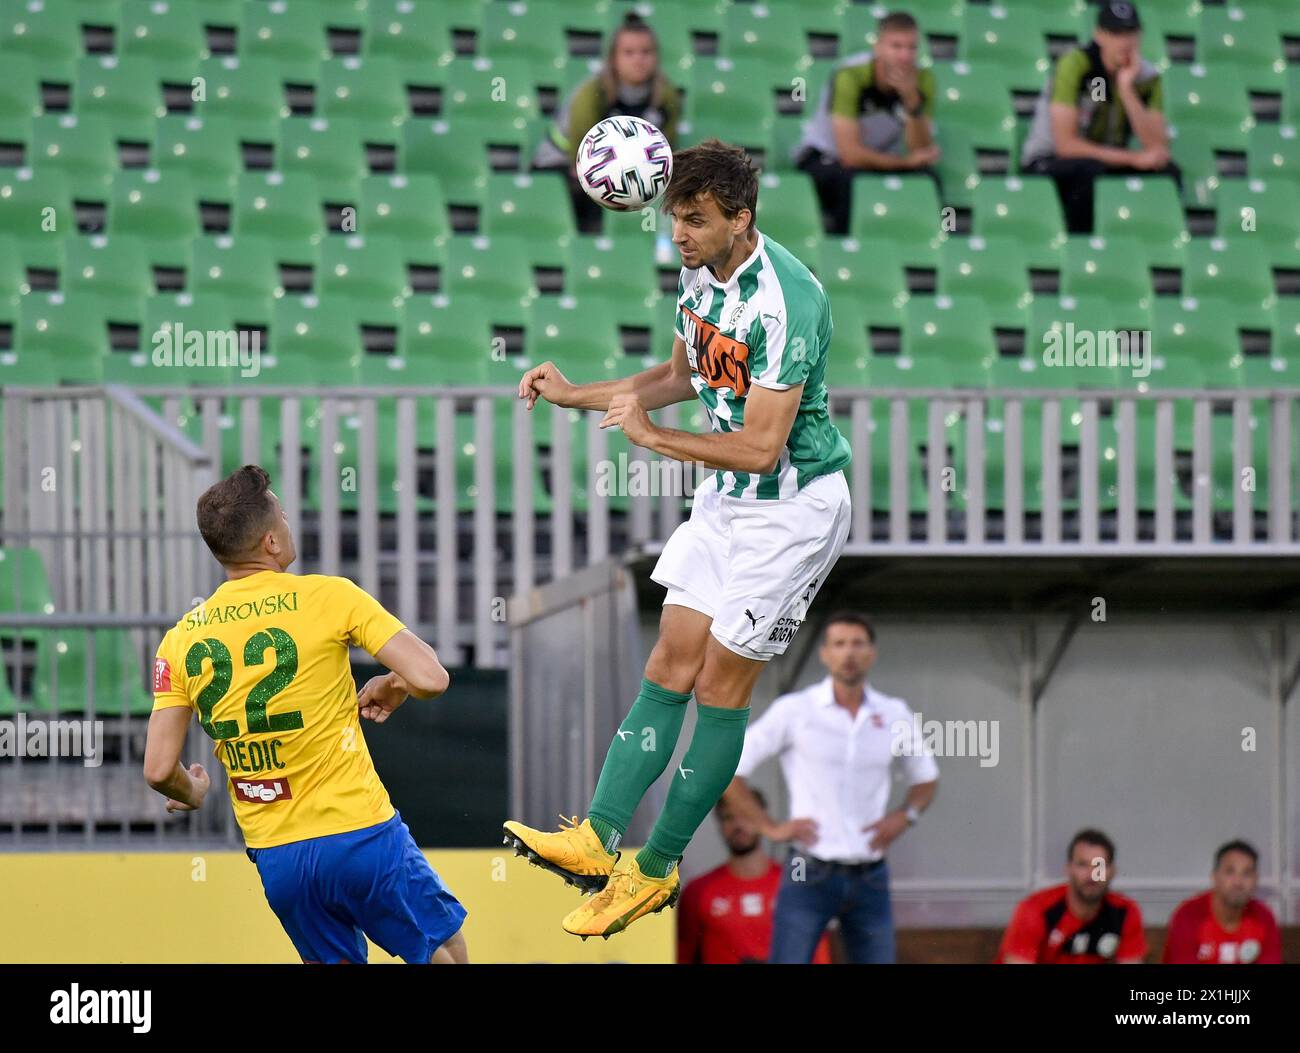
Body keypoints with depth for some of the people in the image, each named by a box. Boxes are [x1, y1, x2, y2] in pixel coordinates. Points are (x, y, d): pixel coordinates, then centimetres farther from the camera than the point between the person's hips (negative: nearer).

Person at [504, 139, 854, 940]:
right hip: (726, 499, 8)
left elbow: (761, 448, -28)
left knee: (720, 685, -1)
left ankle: (657, 869, 9)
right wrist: (579, 395, 12)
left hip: (792, 506, -8)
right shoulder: (700, 271, 1)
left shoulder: (786, 300, -28)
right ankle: (599, 839, 3)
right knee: (670, 667, 5)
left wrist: (654, 436, -19)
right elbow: (686, 373, 20)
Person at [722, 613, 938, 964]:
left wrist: (905, 815, 3)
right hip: (810, 875, -4)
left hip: (869, 878, 4)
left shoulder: (894, 714, 8)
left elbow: (925, 778, 23)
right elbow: (727, 771, 1)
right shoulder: (794, 711, -2)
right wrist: (770, 827, -5)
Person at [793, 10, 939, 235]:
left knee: (928, 177, -25)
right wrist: (907, 162, -22)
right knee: (852, 178, -37)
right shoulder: (850, 76, -25)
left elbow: (920, 152, -18)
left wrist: (913, 102, -31)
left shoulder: (922, 80, -12)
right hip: (825, 159, -4)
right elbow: (851, 155, -28)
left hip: (880, 160, 4)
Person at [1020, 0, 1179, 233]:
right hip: (1047, 164, -5)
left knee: (1168, 172, -19)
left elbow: (1158, 148, -15)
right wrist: (1134, 158, -24)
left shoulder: (1146, 76, -4)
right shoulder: (1075, 64, -18)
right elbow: (1065, 144, -22)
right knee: (1090, 169, -36)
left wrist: (1127, 89, -25)